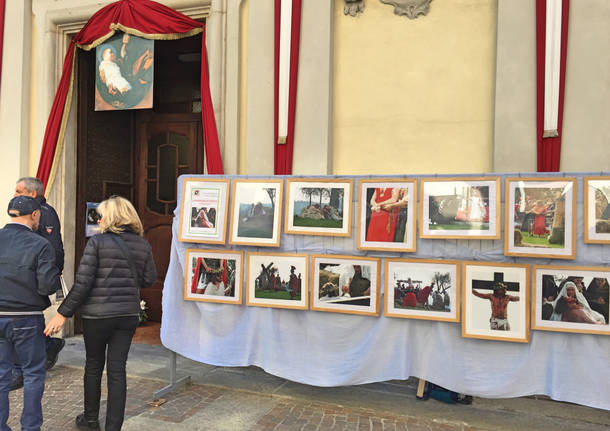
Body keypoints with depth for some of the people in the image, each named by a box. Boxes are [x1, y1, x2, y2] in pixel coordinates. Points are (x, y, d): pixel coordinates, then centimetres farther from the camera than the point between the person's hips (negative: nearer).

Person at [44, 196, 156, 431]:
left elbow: (83, 282, -13)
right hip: (128, 315, 3)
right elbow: (149, 279, 6)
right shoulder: (143, 246, 1)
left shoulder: (97, 242, -10)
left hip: (97, 314, -3)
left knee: (94, 365, 17)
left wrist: (63, 313, -6)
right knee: (117, 370, 8)